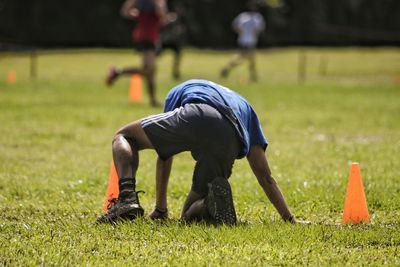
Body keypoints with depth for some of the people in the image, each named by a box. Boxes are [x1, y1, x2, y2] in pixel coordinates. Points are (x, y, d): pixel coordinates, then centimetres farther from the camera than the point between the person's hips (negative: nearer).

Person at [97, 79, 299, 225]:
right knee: (190, 215, 21)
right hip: (230, 143, 3)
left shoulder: (180, 90, 42)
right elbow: (265, 176, 33)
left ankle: (127, 199, -4)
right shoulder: (245, 108, 42)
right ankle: (211, 204, -15)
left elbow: (164, 154, 43)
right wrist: (290, 220, 33)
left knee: (123, 136, 23)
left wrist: (160, 208, 48)